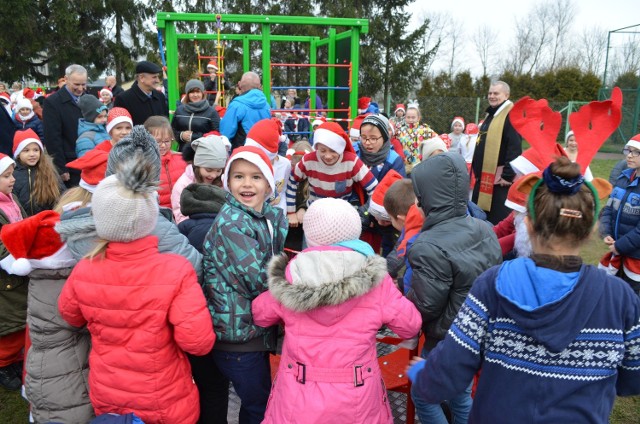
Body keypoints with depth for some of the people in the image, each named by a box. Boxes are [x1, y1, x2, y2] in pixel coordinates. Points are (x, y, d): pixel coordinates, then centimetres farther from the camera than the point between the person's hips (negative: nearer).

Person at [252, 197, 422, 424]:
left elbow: (260, 315, 5)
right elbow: (411, 326, -3)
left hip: (298, 399, 0)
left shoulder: (290, 277, -12)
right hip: (355, 402, 0)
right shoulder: (376, 282, -16)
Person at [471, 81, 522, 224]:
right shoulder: (491, 114, 19)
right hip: (484, 177, 10)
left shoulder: (511, 115, -12)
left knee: (498, 223, -5)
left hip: (499, 179, -10)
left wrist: (508, 175, -21)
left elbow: (515, 148, -20)